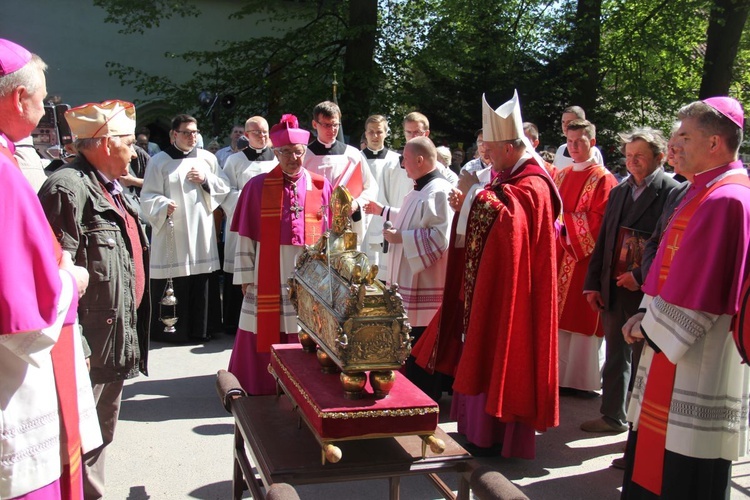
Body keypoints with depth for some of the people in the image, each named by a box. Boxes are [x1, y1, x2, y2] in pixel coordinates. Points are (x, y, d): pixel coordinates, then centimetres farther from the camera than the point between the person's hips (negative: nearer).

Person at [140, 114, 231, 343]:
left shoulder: (207, 158, 13)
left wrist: (206, 180, -4)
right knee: (172, 285, -5)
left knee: (200, 283, 5)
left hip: (201, 232, 3)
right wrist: (164, 206, -22)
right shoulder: (159, 161, 3)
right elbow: (148, 196, -3)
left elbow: (224, 186, 14)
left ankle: (197, 329, 15)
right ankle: (167, 330, 6)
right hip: (171, 232, -3)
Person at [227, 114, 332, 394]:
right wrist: (246, 276, -2)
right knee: (265, 336, 4)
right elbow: (245, 236, 2)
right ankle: (260, 389, 20)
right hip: (268, 276, -1)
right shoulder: (257, 186, 2)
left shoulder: (322, 187, 6)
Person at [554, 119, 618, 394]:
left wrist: (566, 223, -17)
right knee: (559, 315, 9)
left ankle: (580, 378, 9)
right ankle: (559, 373, 18)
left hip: (586, 256, -6)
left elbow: (598, 221, -13)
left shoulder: (603, 179, -6)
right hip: (560, 255, 6)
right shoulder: (561, 176, 14)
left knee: (581, 318, 0)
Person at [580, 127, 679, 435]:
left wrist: (641, 277, -20)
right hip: (613, 290, 6)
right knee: (615, 357, 16)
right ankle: (613, 417, 29)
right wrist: (592, 284, 8)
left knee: (643, 362, 5)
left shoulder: (672, 193, -9)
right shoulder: (618, 192, 11)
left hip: (647, 292, -6)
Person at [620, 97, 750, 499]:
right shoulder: (708, 192, 12)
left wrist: (648, 327, -9)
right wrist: (646, 315, 6)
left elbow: (694, 292, -23)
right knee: (655, 464, 19)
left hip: (698, 367, -10)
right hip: (672, 348, 10)